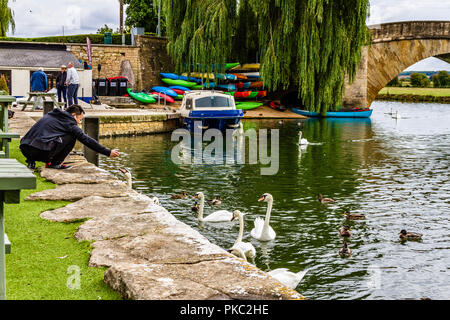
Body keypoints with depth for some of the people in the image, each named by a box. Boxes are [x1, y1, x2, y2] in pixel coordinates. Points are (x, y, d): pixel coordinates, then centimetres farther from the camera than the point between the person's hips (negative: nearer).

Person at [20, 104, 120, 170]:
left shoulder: (51, 115, 26)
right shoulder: (69, 123, 3)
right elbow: (87, 140, 3)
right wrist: (108, 152, 9)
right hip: (40, 151, -7)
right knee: (71, 137, 5)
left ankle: (31, 161, 18)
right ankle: (55, 163, 6)